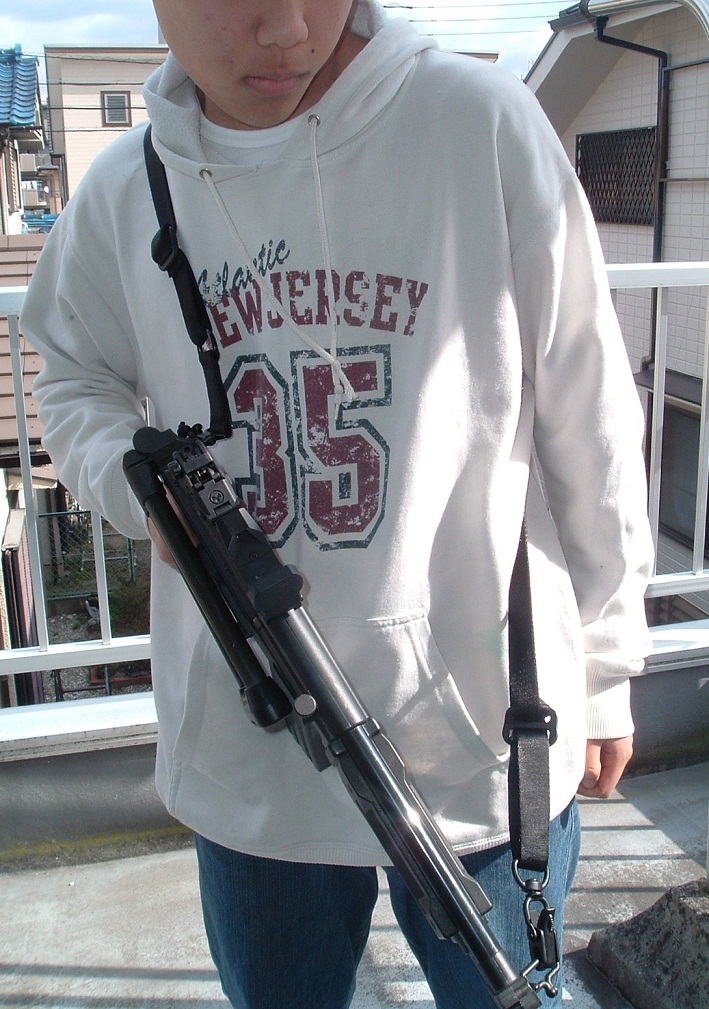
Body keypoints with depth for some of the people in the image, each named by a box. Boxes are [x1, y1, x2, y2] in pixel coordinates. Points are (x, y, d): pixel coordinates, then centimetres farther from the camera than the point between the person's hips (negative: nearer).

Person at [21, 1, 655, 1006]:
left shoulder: (482, 121, -10)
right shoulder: (124, 191, -2)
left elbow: (587, 426, -5)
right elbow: (75, 382, 16)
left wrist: (602, 672, 3)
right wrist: (142, 488, -8)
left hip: (489, 737, -1)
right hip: (248, 753, 3)